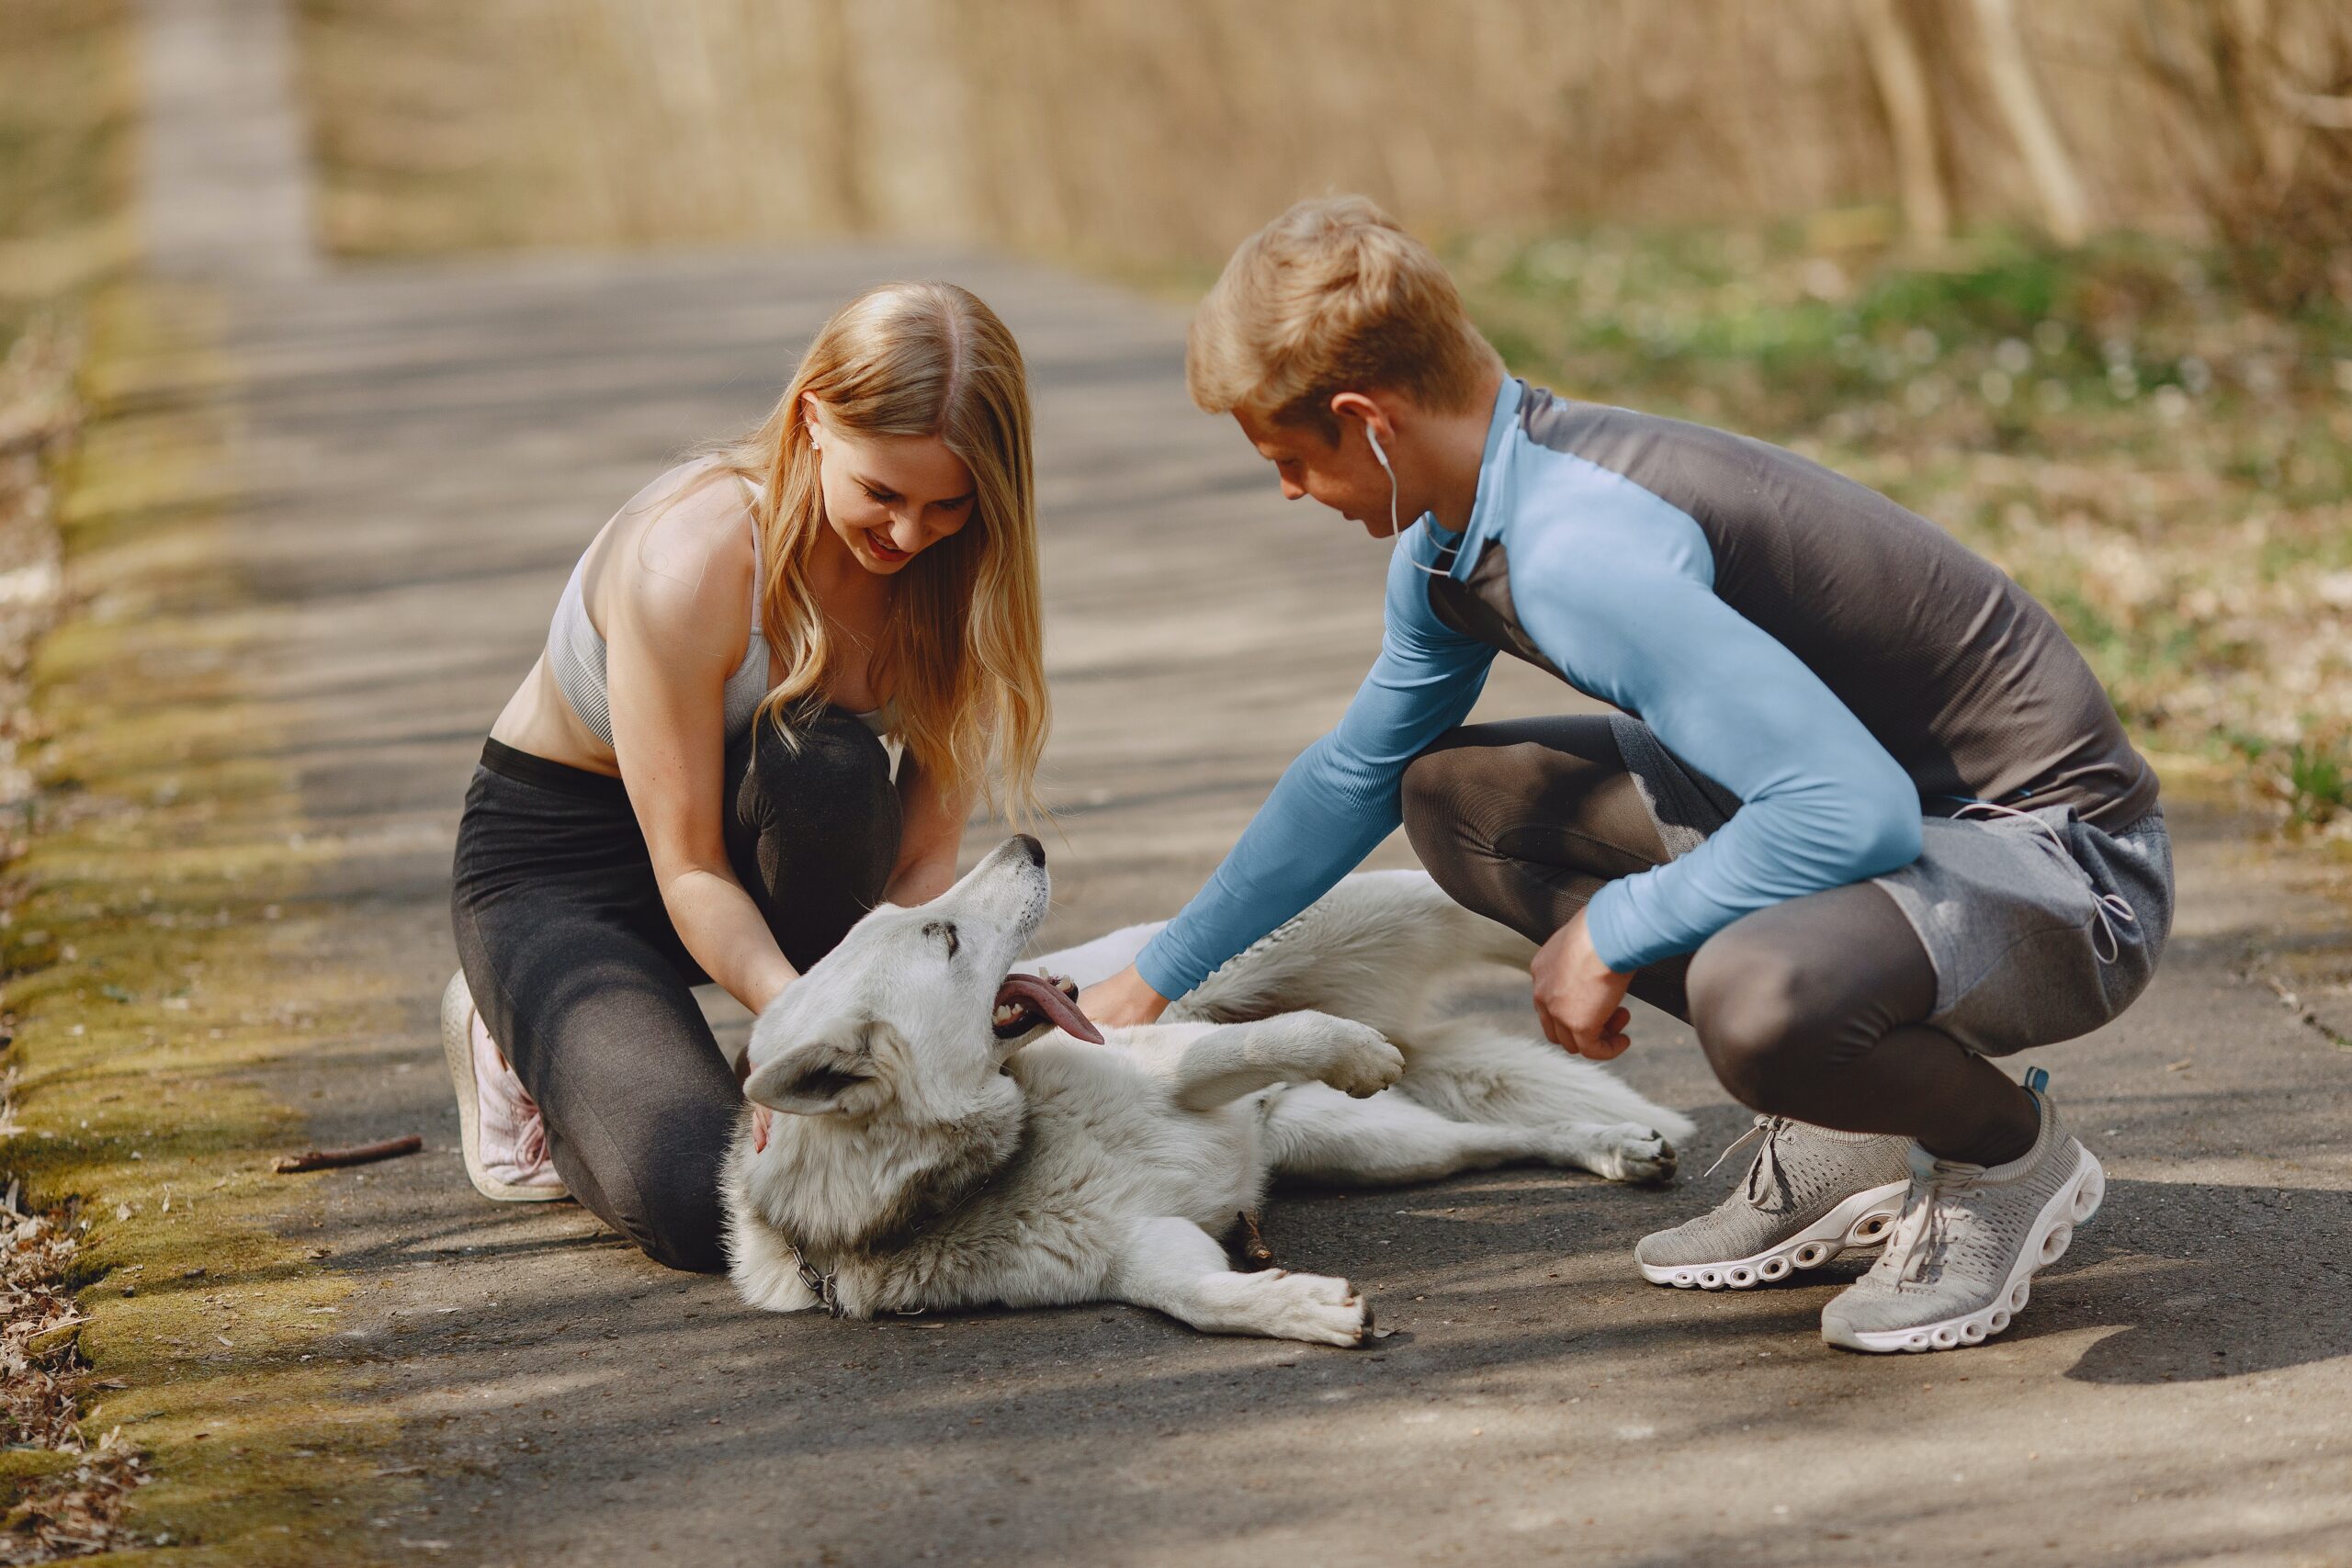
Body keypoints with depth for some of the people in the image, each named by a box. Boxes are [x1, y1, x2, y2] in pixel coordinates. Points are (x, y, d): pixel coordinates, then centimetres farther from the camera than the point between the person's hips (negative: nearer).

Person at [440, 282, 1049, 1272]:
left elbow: (925, 855, -14)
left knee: (832, 772, -34)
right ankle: (521, 1040, 6)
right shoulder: (692, 558, -31)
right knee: (699, 1202, -27)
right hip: (555, 865, -5)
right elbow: (687, 866, -27)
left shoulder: (947, 569, -14)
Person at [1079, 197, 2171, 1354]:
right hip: (1871, 796, 10)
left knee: (1756, 997, -40)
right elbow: (1354, 775, 22)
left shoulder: (1585, 557, -28)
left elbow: (1858, 813, -35)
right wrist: (1152, 980, 29)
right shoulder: (1457, 539, 4)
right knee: (1455, 800, 10)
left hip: (2056, 858, -10)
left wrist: (1612, 933, -20)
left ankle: (2011, 1153, -3)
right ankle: (1838, 1134, 10)